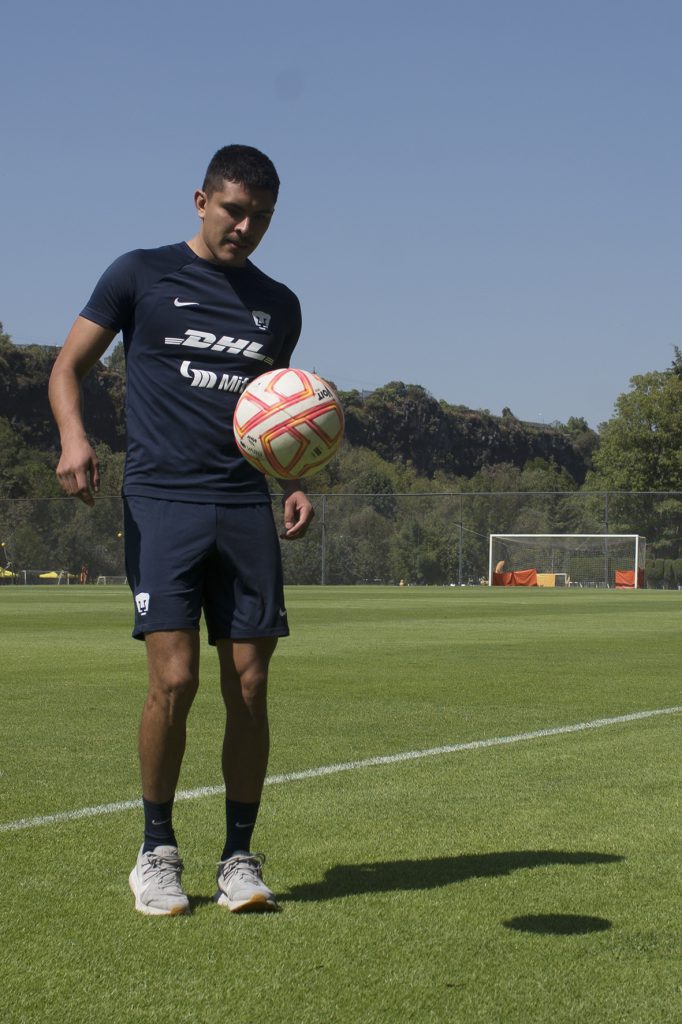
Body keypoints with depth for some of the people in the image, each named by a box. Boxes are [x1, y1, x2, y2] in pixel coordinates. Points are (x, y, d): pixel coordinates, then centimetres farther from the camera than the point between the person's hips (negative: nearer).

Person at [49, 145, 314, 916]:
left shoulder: (278, 306, 16)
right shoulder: (141, 275, 5)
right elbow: (68, 366, 5)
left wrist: (294, 484, 9)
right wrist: (73, 435, -15)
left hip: (246, 510, 4)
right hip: (161, 502, -3)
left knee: (248, 685, -1)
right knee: (174, 679, -12)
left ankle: (239, 858, 11)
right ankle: (156, 853, 6)